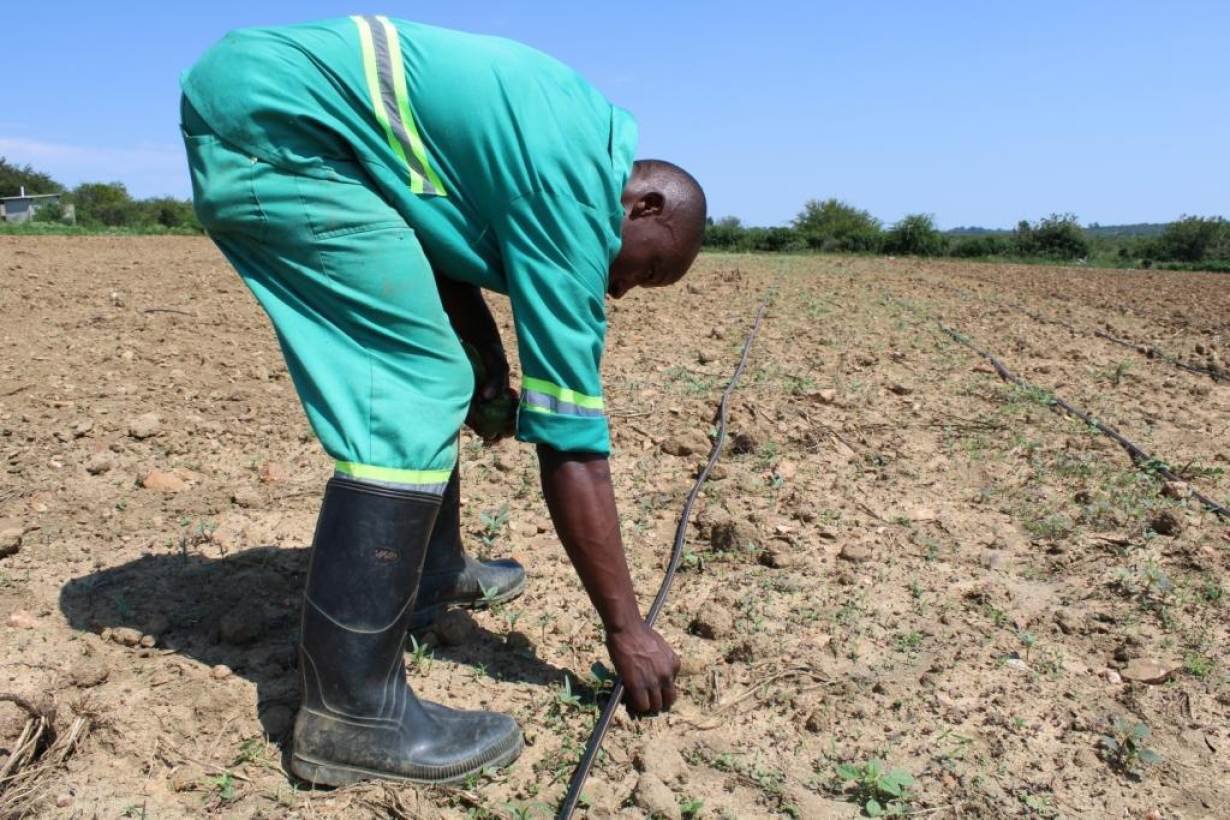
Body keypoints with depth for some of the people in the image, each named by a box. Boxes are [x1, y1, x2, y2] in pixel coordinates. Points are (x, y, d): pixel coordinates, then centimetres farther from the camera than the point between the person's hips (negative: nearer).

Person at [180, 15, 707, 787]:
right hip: (273, 117, -10)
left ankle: (435, 574, 28)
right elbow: (570, 439, -15)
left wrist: (489, 367, 4)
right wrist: (628, 630, -7)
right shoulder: (577, 194, -16)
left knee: (425, 375, 13)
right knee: (412, 397, -17)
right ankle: (350, 711, -12)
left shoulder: (581, 132, 11)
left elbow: (443, 231, 18)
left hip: (262, 110, 10)